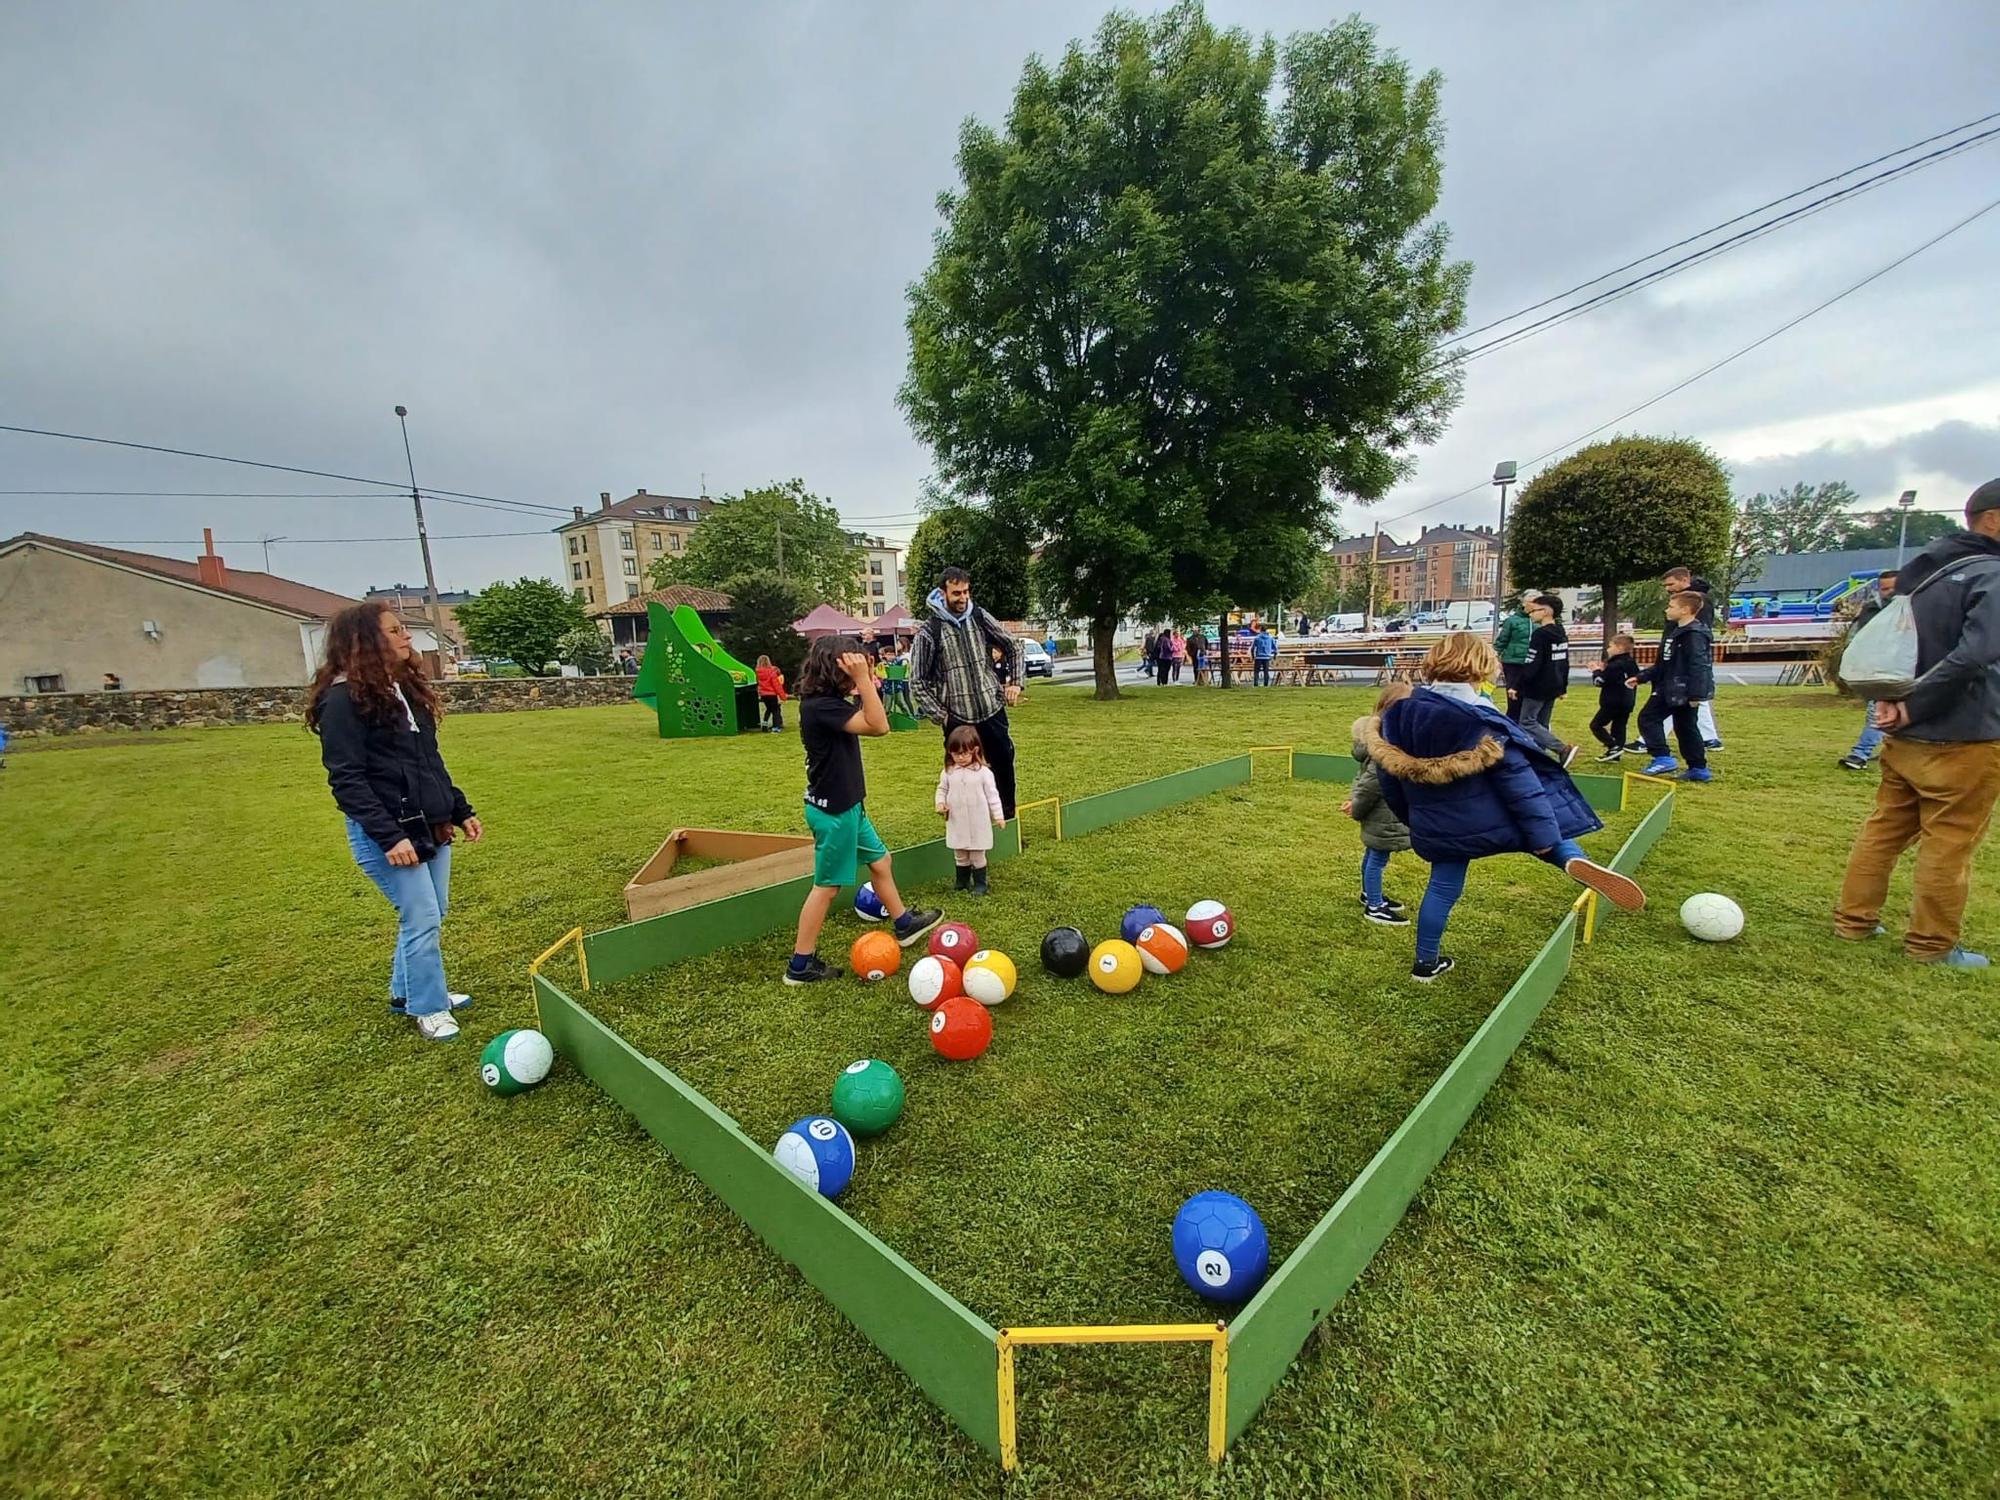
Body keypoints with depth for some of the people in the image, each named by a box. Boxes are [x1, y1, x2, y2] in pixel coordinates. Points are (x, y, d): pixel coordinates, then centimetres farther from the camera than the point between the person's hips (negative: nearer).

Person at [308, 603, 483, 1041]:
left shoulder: (407, 688, 12)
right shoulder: (345, 698, -13)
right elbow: (347, 779, -17)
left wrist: (460, 810, 15)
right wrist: (389, 836, -23)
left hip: (431, 826, 8)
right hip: (387, 834, -8)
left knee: (432, 915, 16)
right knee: (422, 919, -2)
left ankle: (407, 991, 35)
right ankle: (428, 1009, 16)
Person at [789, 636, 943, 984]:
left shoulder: (831, 701, 5)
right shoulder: (819, 705, -25)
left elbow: (872, 721, 12)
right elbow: (878, 725, -30)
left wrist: (867, 684, 5)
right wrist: (863, 681, -30)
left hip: (846, 805, 10)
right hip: (831, 810, -10)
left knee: (879, 860, 22)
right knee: (827, 885, 2)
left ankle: (904, 923, 41)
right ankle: (801, 965, 15)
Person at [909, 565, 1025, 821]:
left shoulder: (980, 617, 1)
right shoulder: (929, 632, -8)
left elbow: (1013, 647, 13)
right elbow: (917, 682, -3)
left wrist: (1015, 682, 4)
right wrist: (939, 715, -8)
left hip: (993, 711, 4)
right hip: (958, 719, -3)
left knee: (1004, 768, 14)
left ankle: (1009, 823, 33)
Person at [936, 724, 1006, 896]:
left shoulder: (983, 772, -10)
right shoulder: (948, 772, -2)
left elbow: (992, 795, -5)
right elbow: (942, 790, 10)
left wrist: (998, 816, -4)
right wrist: (940, 804, -8)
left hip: (978, 823, -3)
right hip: (957, 823, 3)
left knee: (978, 855, 7)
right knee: (960, 856, 15)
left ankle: (980, 884, 21)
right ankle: (962, 883, 30)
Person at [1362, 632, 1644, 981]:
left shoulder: (1402, 714, -2)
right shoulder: (1482, 724, -15)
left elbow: (1390, 776, 7)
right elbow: (1519, 783, -15)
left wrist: (1411, 817, 20)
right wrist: (1543, 834, -9)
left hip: (1437, 830, 4)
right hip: (1488, 823, -4)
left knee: (1443, 887, 18)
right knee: (1546, 824, 21)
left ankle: (1426, 963, 26)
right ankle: (1574, 860, -11)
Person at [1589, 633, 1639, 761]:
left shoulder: (1615, 665, -19)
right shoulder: (1632, 663, 10)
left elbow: (1600, 681, -17)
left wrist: (1597, 671, 1)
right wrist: (1604, 670, 12)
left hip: (1612, 703, -9)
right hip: (1627, 703, 9)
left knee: (1596, 725, -2)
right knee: (1619, 726, 10)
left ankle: (1614, 747, -10)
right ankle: (1615, 754, 12)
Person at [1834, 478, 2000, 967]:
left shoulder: (1918, 573, 7)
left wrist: (1889, 698, 1)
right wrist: (1913, 707, -17)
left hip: (1904, 738, 7)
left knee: (1883, 828, 16)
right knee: (1949, 844, 5)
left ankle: (1853, 920, 24)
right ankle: (1932, 945, 16)